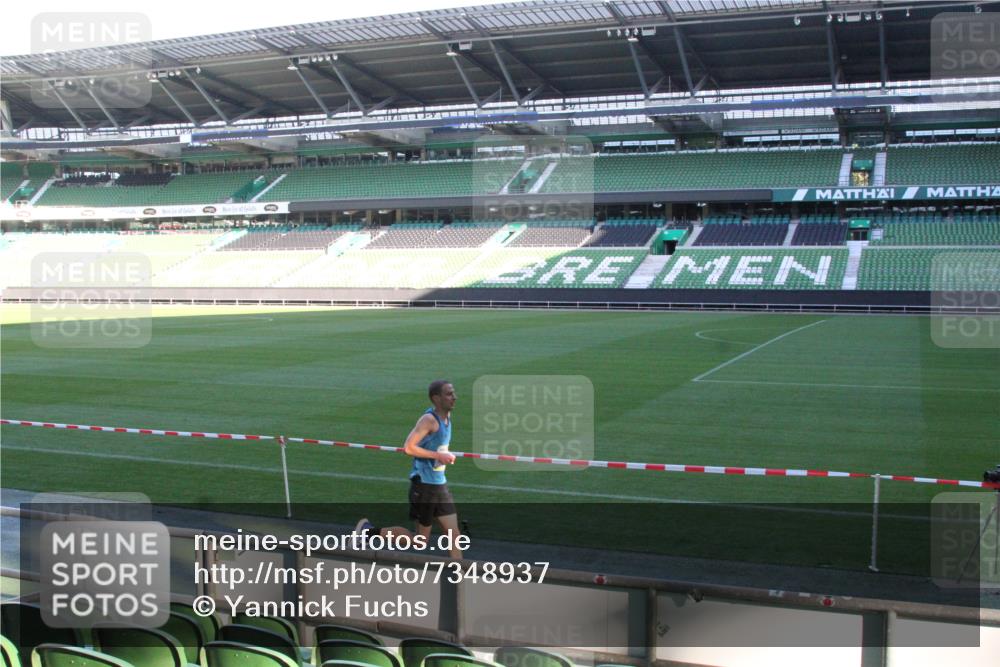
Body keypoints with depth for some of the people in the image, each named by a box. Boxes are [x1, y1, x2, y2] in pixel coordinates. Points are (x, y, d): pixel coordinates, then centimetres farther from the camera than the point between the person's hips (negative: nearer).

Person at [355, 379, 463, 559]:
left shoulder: (446, 417, 10)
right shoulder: (429, 419, -17)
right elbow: (408, 447, -24)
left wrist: (446, 456, 11)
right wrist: (438, 456, -21)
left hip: (440, 484, 8)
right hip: (424, 484, -8)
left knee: (454, 533, 5)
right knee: (421, 539, 2)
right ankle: (370, 530, 12)